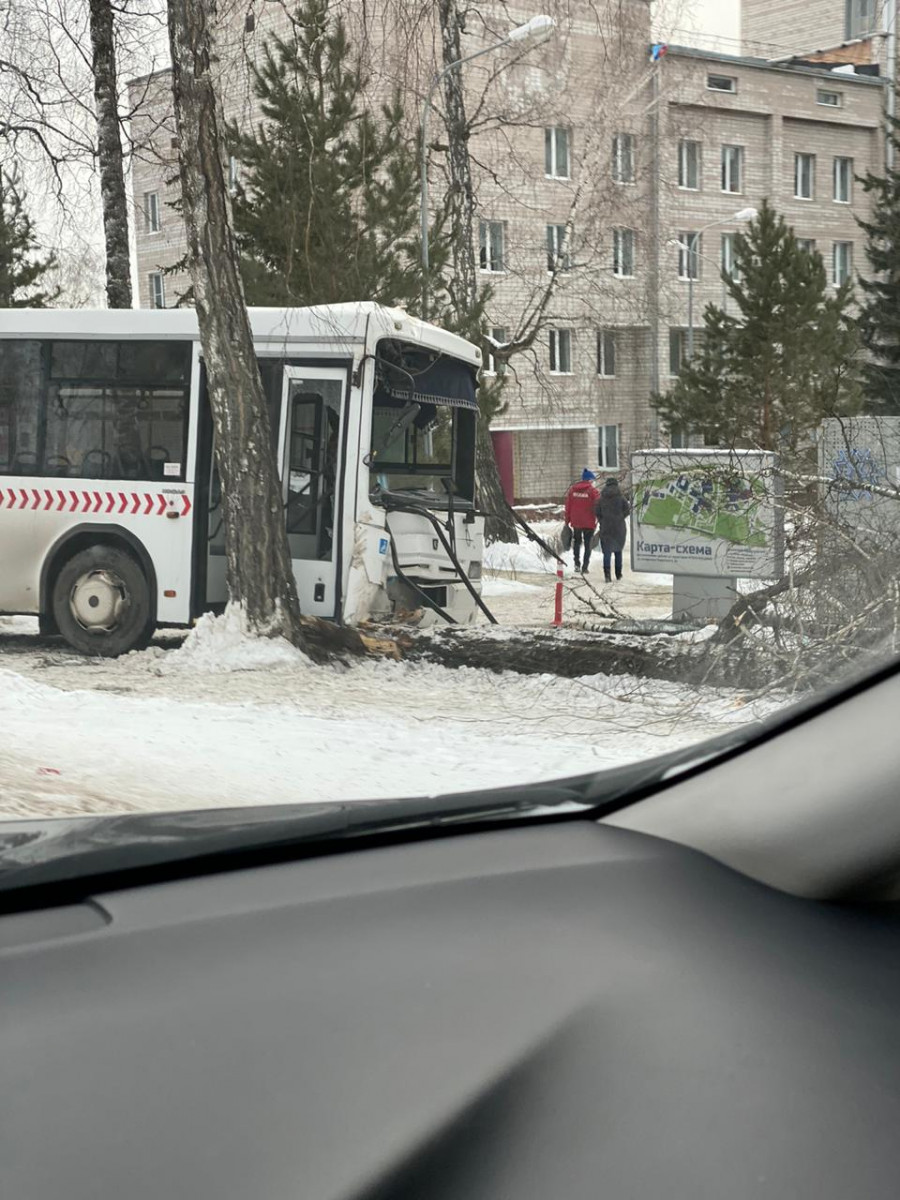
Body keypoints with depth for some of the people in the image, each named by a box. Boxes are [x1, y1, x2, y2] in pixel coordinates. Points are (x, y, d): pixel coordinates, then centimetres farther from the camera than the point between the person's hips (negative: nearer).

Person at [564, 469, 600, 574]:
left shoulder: (572, 489, 4)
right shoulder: (593, 491, -8)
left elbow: (568, 506, 6)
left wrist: (567, 521, 13)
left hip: (576, 522, 3)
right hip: (589, 523, -3)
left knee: (577, 541, 19)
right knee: (587, 544, 7)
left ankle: (577, 563, 6)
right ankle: (585, 567, 4)